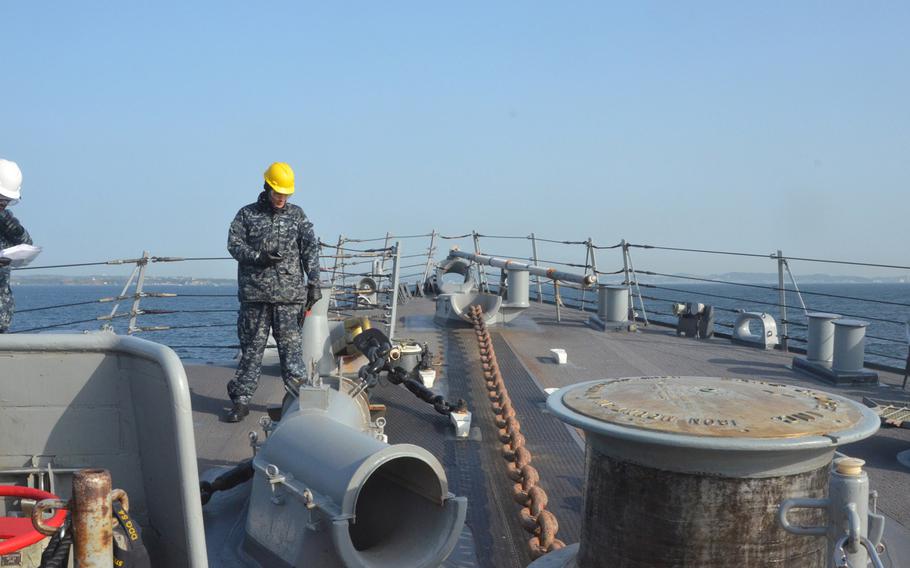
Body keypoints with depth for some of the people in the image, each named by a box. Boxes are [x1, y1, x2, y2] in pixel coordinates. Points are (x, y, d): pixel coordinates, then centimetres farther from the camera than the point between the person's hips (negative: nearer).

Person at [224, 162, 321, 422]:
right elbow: (234, 243, 3)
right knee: (252, 345, 4)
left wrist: (313, 283, -3)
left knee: (290, 344, -3)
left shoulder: (297, 215, 10)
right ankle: (241, 399, 10)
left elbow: (310, 248, 6)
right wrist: (259, 257, -14)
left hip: (289, 294, 0)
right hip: (254, 293, 0)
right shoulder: (247, 214, 8)